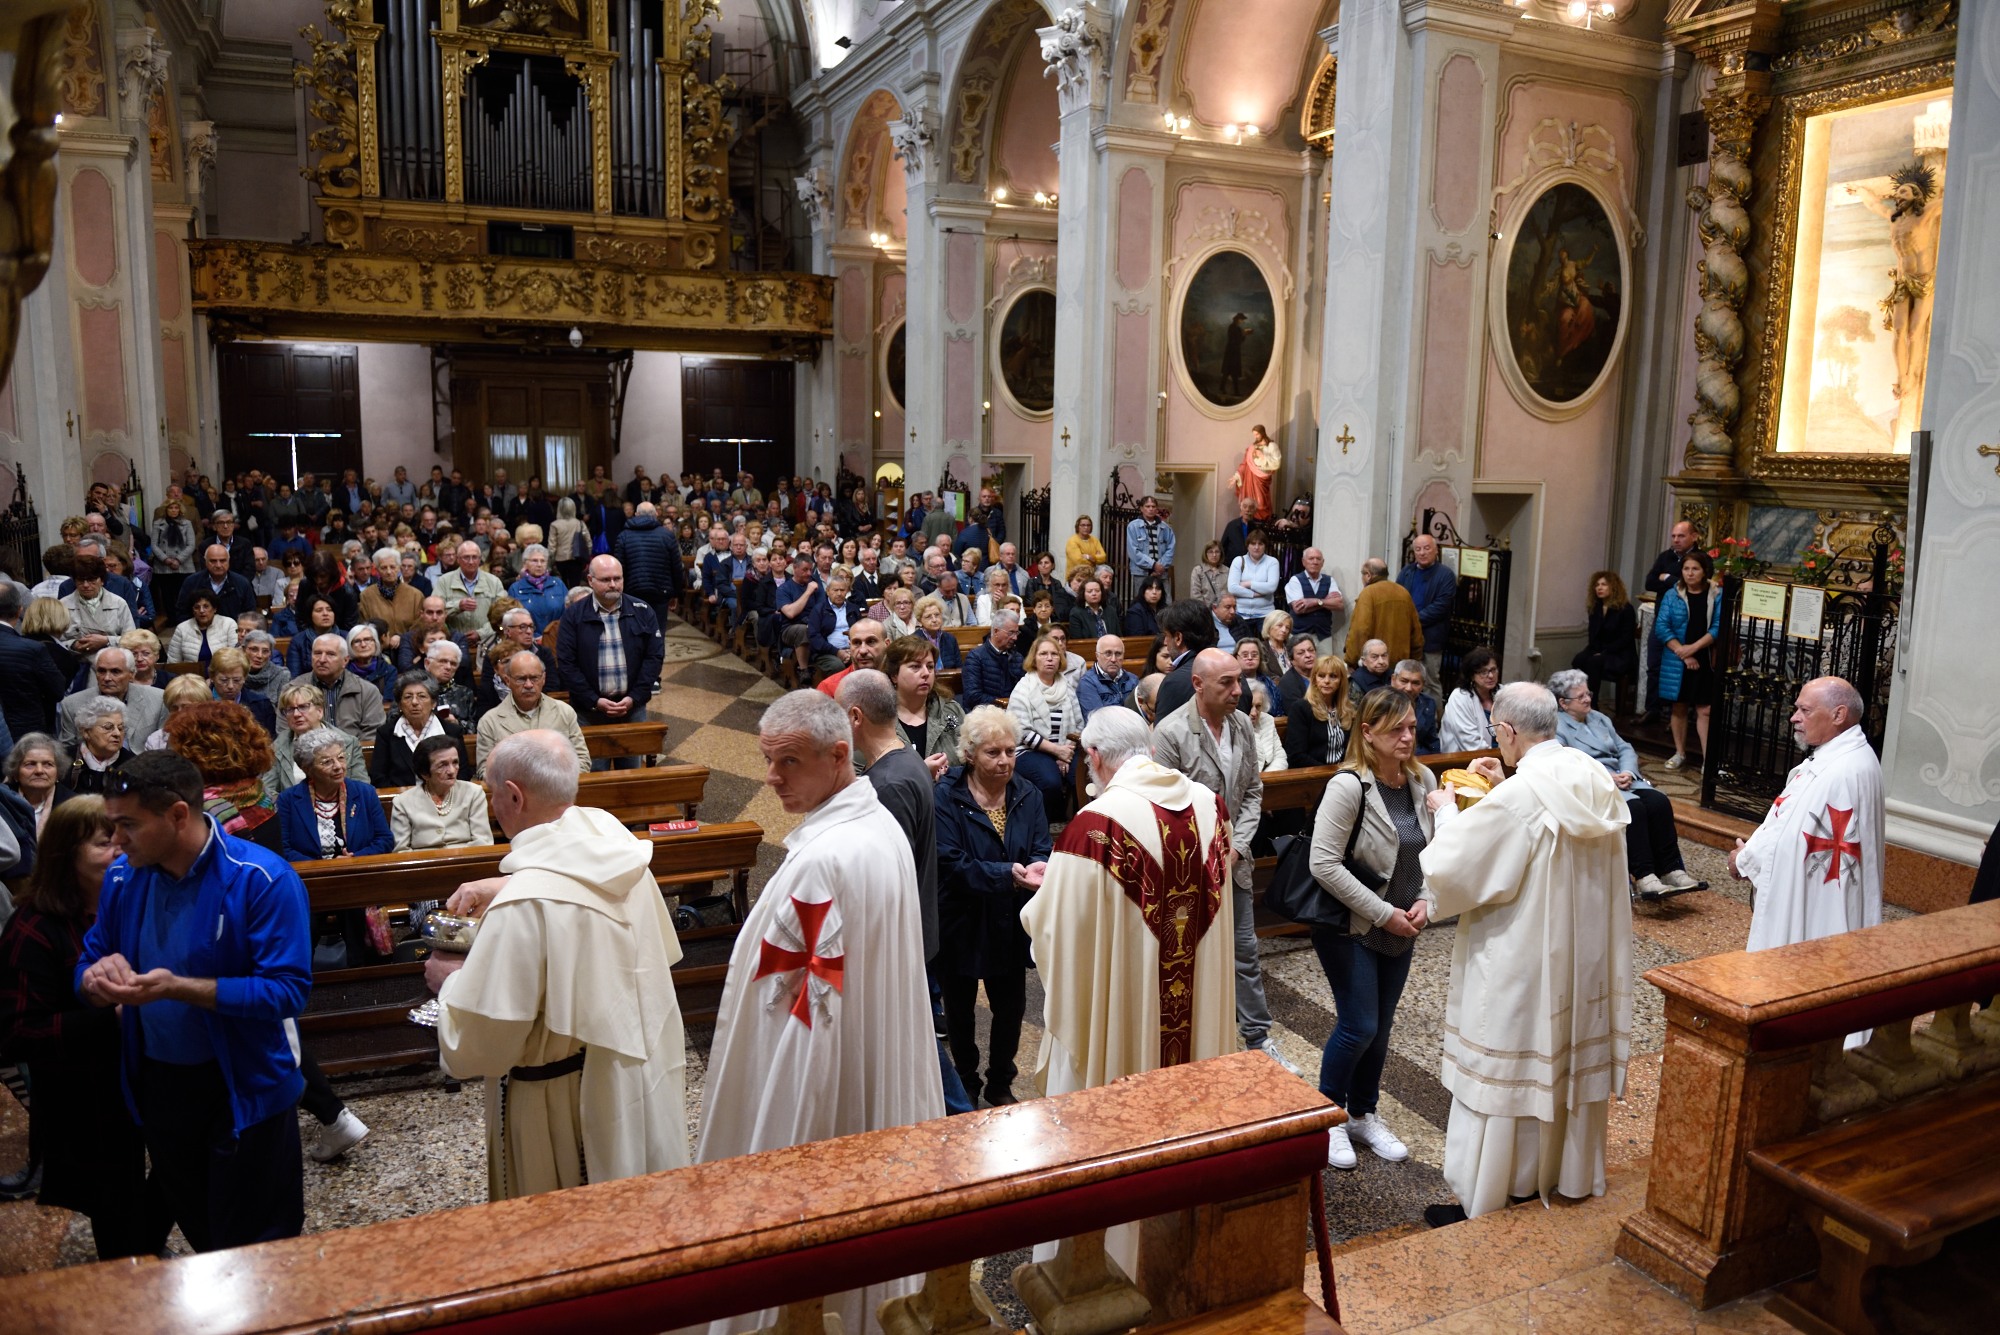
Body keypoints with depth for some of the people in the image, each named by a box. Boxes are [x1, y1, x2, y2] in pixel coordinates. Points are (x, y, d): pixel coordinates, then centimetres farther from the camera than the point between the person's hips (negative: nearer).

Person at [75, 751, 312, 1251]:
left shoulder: (263, 880, -23)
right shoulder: (122, 877, -3)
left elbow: (287, 991, -26)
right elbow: (89, 963, 6)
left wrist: (177, 988, -33)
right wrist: (97, 980, -19)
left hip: (244, 1090, -6)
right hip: (157, 1083, 6)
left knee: (256, 1252, 9)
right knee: (197, 1232, 26)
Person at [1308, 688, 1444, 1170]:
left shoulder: (1422, 781, -1)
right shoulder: (1348, 786, -21)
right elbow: (1324, 864, -23)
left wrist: (1424, 901, -7)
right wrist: (1383, 913, -19)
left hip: (1400, 929, 6)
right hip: (1349, 927, -6)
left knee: (1380, 1026, 14)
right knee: (1359, 1026, -3)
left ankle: (1364, 1115, 32)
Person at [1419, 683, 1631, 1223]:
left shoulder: (1515, 800, -27)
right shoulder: (1596, 779, -3)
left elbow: (1448, 870, -21)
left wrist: (1448, 812, -5)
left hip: (1519, 966, -8)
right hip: (1586, 957, 8)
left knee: (1500, 1077, 5)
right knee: (1571, 1062, 22)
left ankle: (1480, 1203, 18)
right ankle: (1567, 1173, 41)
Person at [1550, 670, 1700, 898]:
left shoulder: (1600, 719, 23)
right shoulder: (1555, 727, -2)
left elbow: (1626, 749, 18)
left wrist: (1628, 773, -4)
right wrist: (1607, 777, -19)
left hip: (1621, 779, 7)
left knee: (1659, 801, -20)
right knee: (1633, 807, -32)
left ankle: (1671, 870, -21)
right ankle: (1643, 877, -32)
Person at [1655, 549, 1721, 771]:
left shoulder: (1718, 596, -1)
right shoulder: (1672, 595, 3)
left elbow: (1718, 627, -8)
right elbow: (1661, 627, -4)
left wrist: (1693, 648, -17)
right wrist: (1681, 652, -13)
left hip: (1705, 661, -2)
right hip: (1676, 661, 2)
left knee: (1704, 710, -3)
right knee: (1679, 707, 9)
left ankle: (1708, 759, -3)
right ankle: (1680, 753, 21)